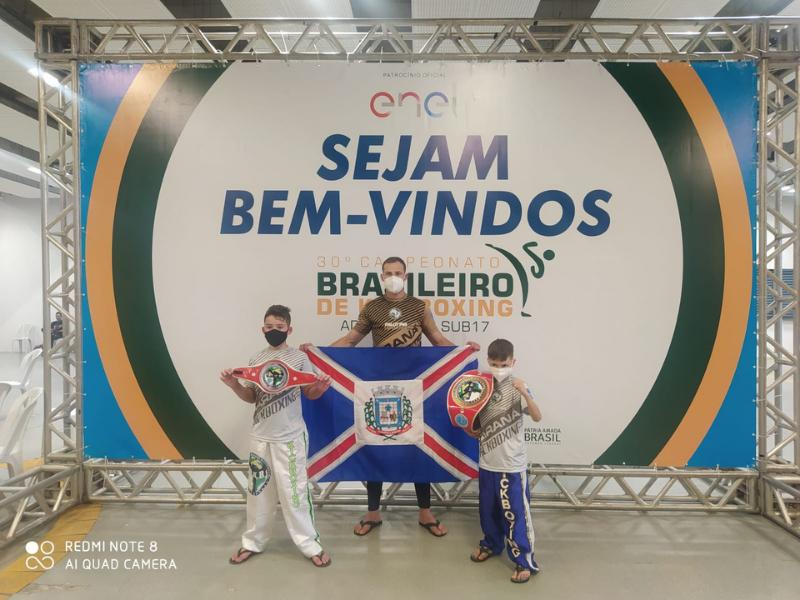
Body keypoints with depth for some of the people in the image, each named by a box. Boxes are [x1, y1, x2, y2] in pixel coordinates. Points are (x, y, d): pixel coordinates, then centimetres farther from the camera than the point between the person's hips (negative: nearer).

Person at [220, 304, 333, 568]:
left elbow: (309, 394, 1)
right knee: (258, 490, 15)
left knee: (294, 491, 0)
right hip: (260, 436, 4)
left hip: (290, 437, -4)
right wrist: (234, 384, -6)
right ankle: (253, 541, 31)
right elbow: (251, 397, 10)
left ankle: (310, 544, 14)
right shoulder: (256, 360, 4)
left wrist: (321, 387, -20)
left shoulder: (299, 358, -6)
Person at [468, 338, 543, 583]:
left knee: (515, 513, 1)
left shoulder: (517, 388, -13)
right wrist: (471, 429, -9)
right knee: (487, 509, 20)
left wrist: (525, 394, -38)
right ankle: (491, 543, 43)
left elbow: (537, 417, -24)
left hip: (512, 465, -5)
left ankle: (525, 561, 16)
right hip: (487, 463, 5)